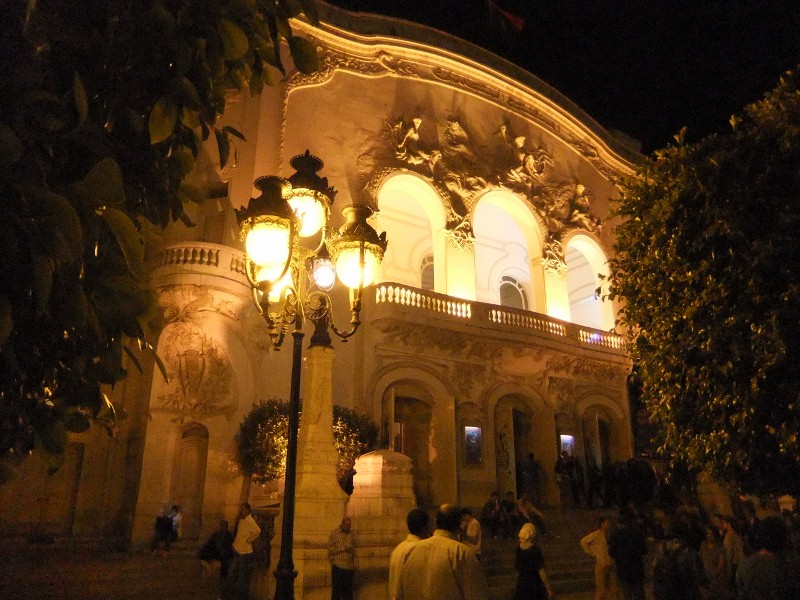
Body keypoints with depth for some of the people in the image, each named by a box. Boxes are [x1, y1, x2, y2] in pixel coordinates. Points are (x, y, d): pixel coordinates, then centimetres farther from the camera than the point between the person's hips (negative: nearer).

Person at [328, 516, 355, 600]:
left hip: (349, 566, 4)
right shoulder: (334, 533, -3)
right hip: (338, 566, -4)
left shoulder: (350, 533, 11)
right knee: (337, 589, -3)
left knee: (348, 589, 7)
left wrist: (354, 563, 13)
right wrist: (343, 549, -15)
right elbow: (330, 549, -6)